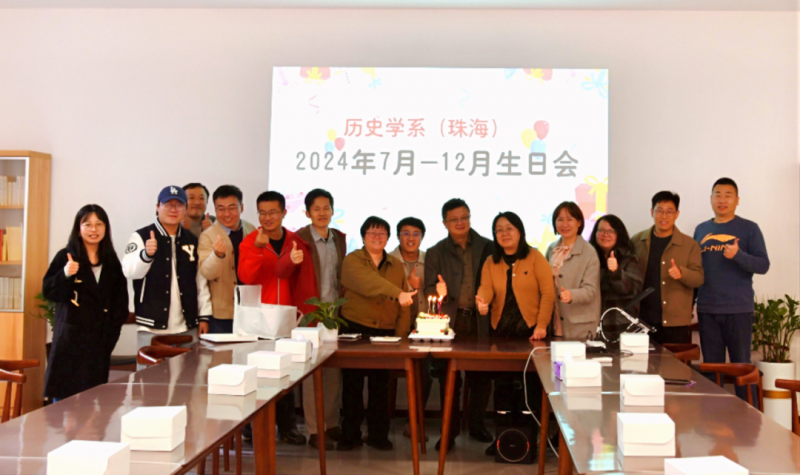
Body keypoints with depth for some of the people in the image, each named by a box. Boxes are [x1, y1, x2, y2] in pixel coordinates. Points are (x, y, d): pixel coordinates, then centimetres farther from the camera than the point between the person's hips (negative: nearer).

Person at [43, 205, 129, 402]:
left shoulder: (112, 262, 11)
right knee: (64, 397, -4)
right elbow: (48, 292, -5)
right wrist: (65, 275, -23)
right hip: (70, 340, -3)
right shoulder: (65, 256, -1)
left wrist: (111, 333, 5)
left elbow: (120, 303, 14)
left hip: (99, 341, 3)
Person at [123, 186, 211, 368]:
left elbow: (201, 281, 14)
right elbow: (130, 272, -17)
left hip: (187, 329, 4)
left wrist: (204, 316, 8)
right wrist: (146, 254, -37)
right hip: (152, 329, -4)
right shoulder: (141, 237, -1)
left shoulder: (192, 241, 13)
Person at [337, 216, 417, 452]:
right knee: (352, 384, 2)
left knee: (380, 386, 5)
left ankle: (378, 434, 16)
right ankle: (350, 435, 13)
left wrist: (401, 334, 0)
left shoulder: (396, 266, 12)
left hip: (385, 333, 3)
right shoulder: (352, 261, -2)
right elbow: (368, 282, -23)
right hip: (355, 329, -3)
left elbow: (403, 305, 10)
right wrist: (397, 293, -36)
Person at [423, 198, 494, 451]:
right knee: (449, 378, 2)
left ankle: (476, 425, 22)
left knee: (482, 376, 5)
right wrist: (439, 292, -17)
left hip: (479, 321, 0)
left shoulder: (486, 247, 7)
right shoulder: (435, 253, 7)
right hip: (450, 321, 0)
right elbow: (430, 289, 4)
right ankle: (450, 430, 13)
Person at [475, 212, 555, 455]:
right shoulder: (491, 262, 7)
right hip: (501, 331, 3)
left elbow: (548, 292, -8)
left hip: (530, 330, -3)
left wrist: (542, 325, -16)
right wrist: (482, 301, -31)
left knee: (533, 383, 4)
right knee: (502, 384, 7)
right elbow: (486, 287, -8)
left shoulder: (535, 257, -3)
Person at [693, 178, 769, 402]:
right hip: (707, 310, 4)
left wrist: (738, 255, -24)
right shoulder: (701, 229, 11)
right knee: (711, 367, 9)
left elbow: (763, 265, -6)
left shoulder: (749, 229, 0)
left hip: (739, 310, -3)